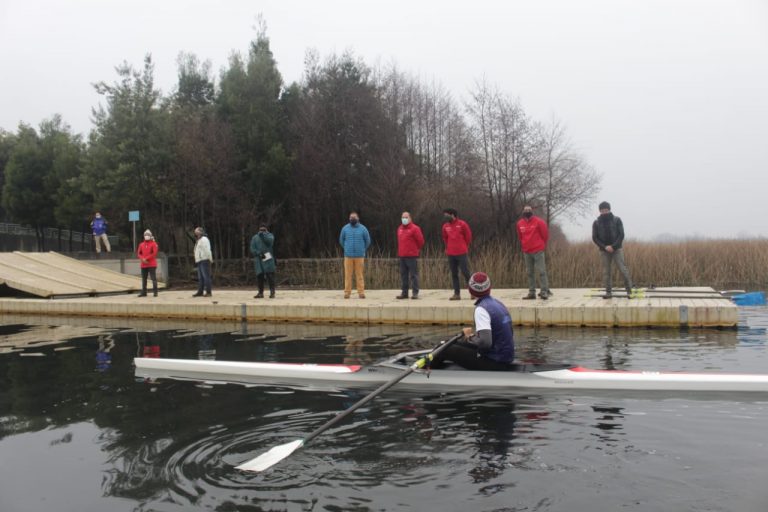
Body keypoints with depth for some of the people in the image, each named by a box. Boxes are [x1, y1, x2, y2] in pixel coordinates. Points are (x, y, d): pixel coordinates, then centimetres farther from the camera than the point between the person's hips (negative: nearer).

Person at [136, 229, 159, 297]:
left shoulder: (154, 244, -3)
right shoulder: (141, 244, 13)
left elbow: (154, 253, -11)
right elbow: (138, 253, 11)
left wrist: (146, 258, -13)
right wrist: (142, 259, -7)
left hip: (152, 264, -5)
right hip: (143, 265, 5)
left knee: (154, 278, -7)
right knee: (144, 279, 10)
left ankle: (155, 292, -6)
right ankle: (143, 292, 17)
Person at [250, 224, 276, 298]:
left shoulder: (269, 235, 10)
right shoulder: (255, 238, 14)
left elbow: (269, 240, -15)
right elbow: (252, 249, 3)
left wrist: (263, 234, -22)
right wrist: (259, 253, -11)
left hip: (268, 259, -3)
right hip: (258, 259, 3)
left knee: (270, 275, -11)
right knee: (259, 276, 3)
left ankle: (272, 292, -13)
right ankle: (260, 293, 12)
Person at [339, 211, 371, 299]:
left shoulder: (363, 229, 3)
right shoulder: (345, 228, 6)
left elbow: (367, 241, 13)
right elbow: (341, 240, 19)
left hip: (359, 256, -1)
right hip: (348, 256, 1)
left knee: (359, 274, -2)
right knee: (348, 275, -1)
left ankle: (361, 292, 1)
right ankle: (347, 292, 3)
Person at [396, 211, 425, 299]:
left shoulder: (415, 228, -7)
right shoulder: (400, 229, 15)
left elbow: (421, 241, -5)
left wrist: (416, 250, 6)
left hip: (412, 256, -7)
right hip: (402, 256, 7)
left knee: (413, 275, -5)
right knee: (403, 275, 9)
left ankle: (415, 293, -3)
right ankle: (404, 292, 15)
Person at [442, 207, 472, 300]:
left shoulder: (462, 224, -5)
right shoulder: (445, 226, 7)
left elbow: (468, 236, 2)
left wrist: (464, 247, 9)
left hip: (461, 253, -4)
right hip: (450, 254, 5)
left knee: (465, 272, -5)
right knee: (454, 274, 6)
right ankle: (457, 294, 10)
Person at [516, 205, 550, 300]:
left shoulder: (538, 221, -7)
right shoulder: (520, 223, 6)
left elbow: (545, 234, 1)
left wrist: (542, 245, 9)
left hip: (538, 251, -5)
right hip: (526, 252, 5)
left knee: (541, 271, -8)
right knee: (530, 273, 8)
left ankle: (544, 292, -6)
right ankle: (531, 293, 13)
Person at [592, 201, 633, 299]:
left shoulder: (617, 220, 0)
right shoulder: (596, 223, 2)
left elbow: (621, 235, -4)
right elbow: (595, 238, 1)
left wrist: (613, 246, -15)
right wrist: (604, 247, -13)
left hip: (617, 249, -1)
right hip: (604, 250, 2)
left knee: (622, 269, -8)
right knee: (606, 271, 2)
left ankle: (629, 290, -2)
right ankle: (608, 292, 8)